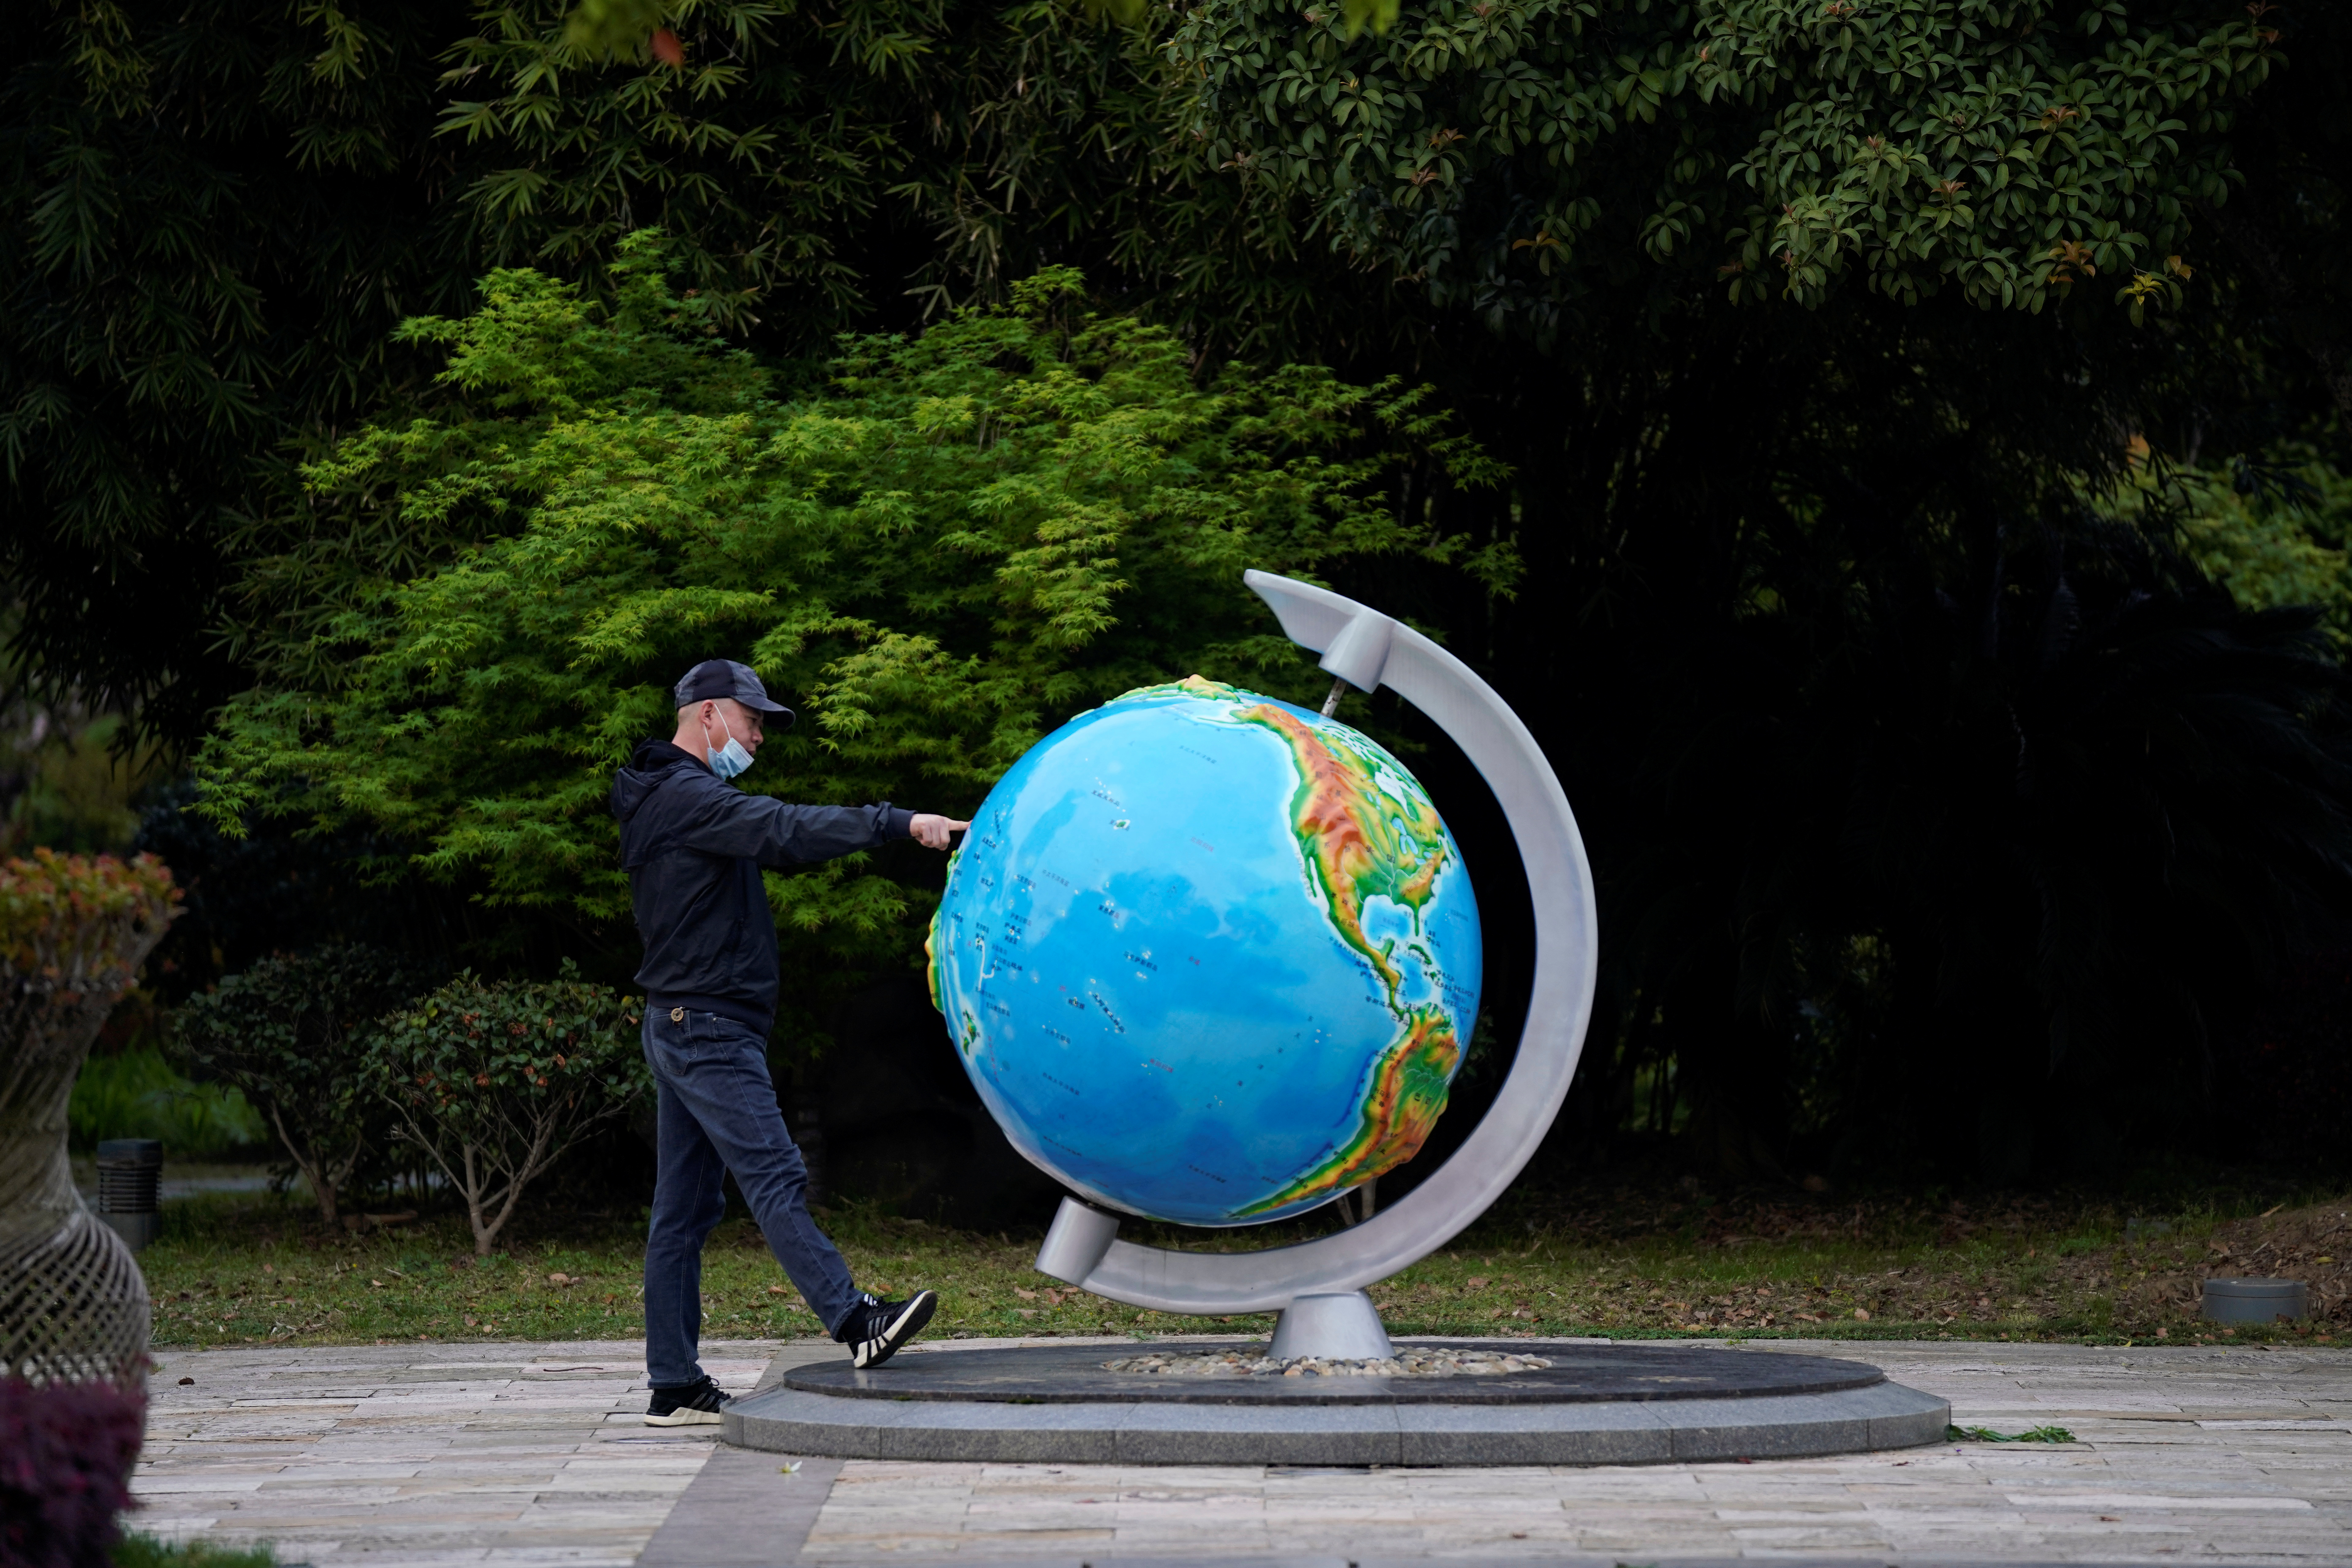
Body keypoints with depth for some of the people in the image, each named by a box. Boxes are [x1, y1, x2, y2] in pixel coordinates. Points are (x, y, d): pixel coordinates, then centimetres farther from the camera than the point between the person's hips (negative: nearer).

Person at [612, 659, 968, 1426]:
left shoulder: (673, 801, 21)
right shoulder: (686, 798, -13)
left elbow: (771, 838, 17)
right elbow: (786, 831, -24)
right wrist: (898, 823, -27)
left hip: (682, 1027, 11)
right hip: (707, 1027, -11)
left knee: (684, 1207, 7)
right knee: (774, 1178, -14)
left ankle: (675, 1385, 7)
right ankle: (855, 1321, -19)